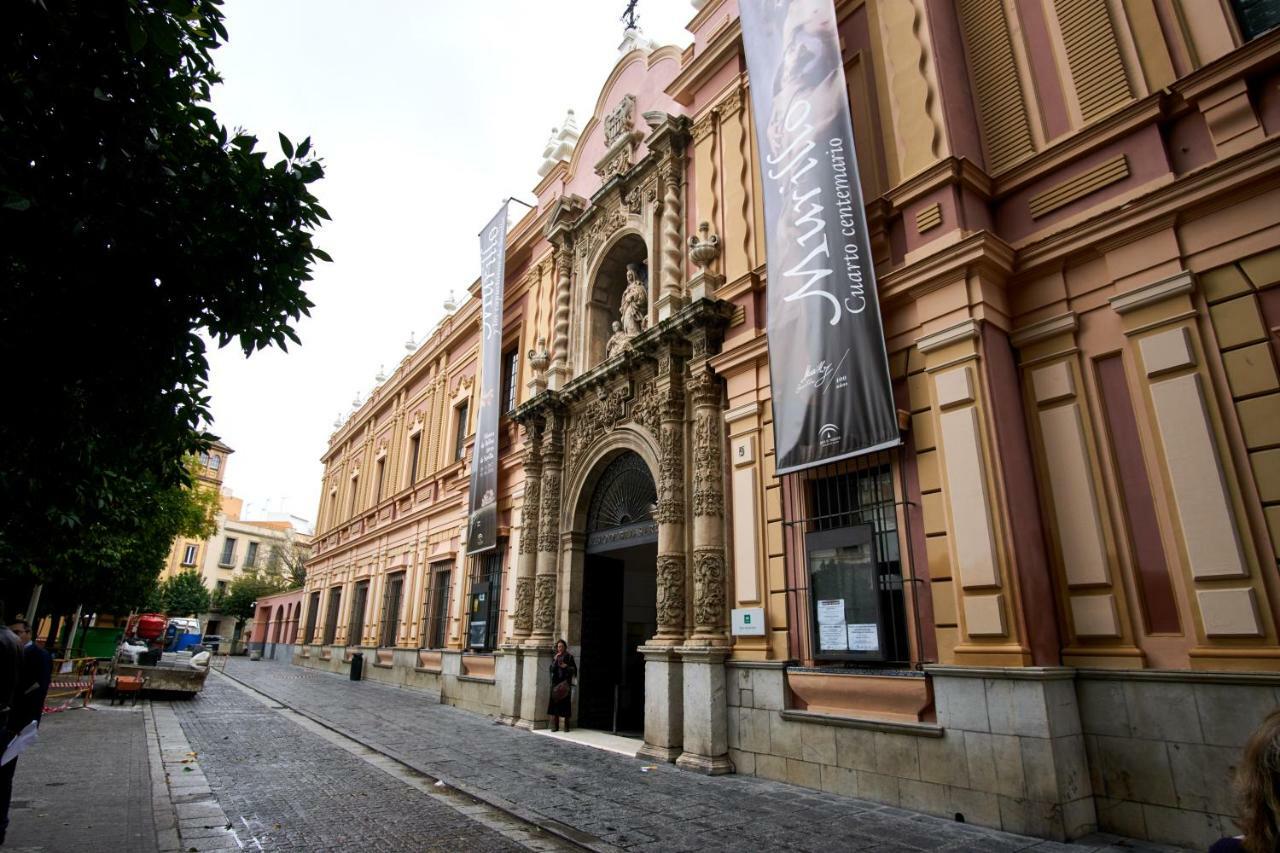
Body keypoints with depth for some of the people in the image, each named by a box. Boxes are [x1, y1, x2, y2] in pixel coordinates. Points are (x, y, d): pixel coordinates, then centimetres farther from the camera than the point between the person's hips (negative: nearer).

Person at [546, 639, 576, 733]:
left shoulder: (569, 657, 4)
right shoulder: (554, 657, 12)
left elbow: (574, 669, 2)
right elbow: (551, 669, 3)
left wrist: (566, 666, -14)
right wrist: (555, 660, -9)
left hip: (565, 683, -2)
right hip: (556, 682, 2)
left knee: (565, 703, -4)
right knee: (555, 702, -3)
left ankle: (566, 725, 3)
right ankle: (555, 725, 4)